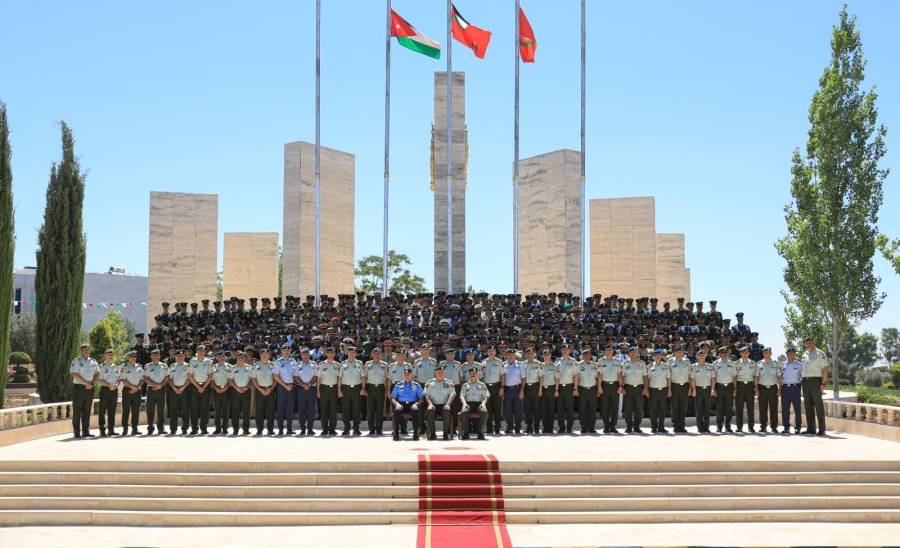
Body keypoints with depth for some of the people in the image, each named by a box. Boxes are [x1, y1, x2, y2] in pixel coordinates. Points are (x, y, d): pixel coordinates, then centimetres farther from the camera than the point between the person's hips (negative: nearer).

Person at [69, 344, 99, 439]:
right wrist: (86, 383, -14)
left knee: (87, 411, 8)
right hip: (79, 388, -5)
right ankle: (76, 433, 0)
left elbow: (97, 374, 11)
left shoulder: (93, 361, 13)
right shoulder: (76, 361, -3)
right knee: (77, 412, -2)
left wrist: (92, 383, -5)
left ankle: (86, 432, 12)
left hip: (90, 388, 5)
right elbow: (75, 374, -12)